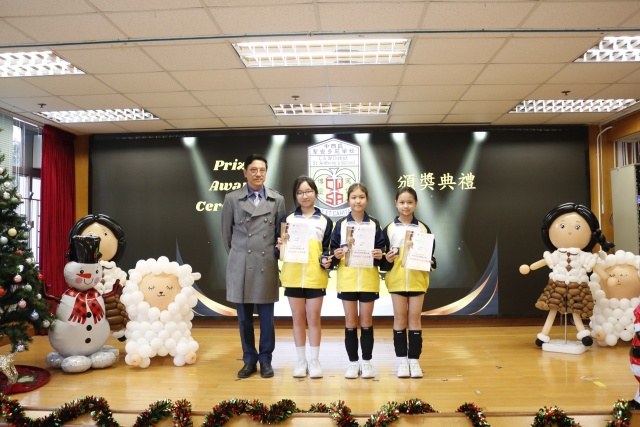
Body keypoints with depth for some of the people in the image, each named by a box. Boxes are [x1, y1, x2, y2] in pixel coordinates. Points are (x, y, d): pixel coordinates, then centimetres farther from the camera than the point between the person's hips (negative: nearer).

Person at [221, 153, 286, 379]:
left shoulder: (277, 199, 4)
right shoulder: (232, 198, 3)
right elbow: (226, 232, 11)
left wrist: (274, 254, 10)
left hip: (267, 266, 0)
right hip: (241, 267, 0)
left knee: (266, 317, 7)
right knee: (244, 318, 8)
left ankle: (265, 359, 22)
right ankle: (249, 360, 23)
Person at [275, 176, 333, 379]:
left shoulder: (325, 221, 8)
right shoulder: (287, 219, 8)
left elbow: (327, 249, 7)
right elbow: (279, 246, 6)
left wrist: (326, 260, -13)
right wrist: (280, 247, -16)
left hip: (316, 276, -1)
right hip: (293, 275, 1)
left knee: (314, 318, 4)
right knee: (298, 318, 8)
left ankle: (314, 361, 16)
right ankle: (301, 361, 19)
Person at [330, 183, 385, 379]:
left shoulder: (374, 224, 4)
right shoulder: (340, 224, 4)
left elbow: (381, 250, 5)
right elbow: (333, 250, 6)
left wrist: (379, 256, -16)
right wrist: (335, 255, -15)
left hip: (369, 279, 0)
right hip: (347, 279, 0)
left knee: (366, 322, 6)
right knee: (350, 322, 6)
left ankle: (367, 361, 18)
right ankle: (353, 362, 16)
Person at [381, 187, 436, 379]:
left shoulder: (423, 228, 4)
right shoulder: (389, 229, 2)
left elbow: (431, 255, 8)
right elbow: (382, 259, 4)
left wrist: (430, 262, -12)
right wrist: (387, 259, -17)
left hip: (417, 279, 0)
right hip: (396, 279, 0)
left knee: (415, 318, 5)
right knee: (400, 318, 5)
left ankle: (414, 359, 14)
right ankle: (402, 360, 14)